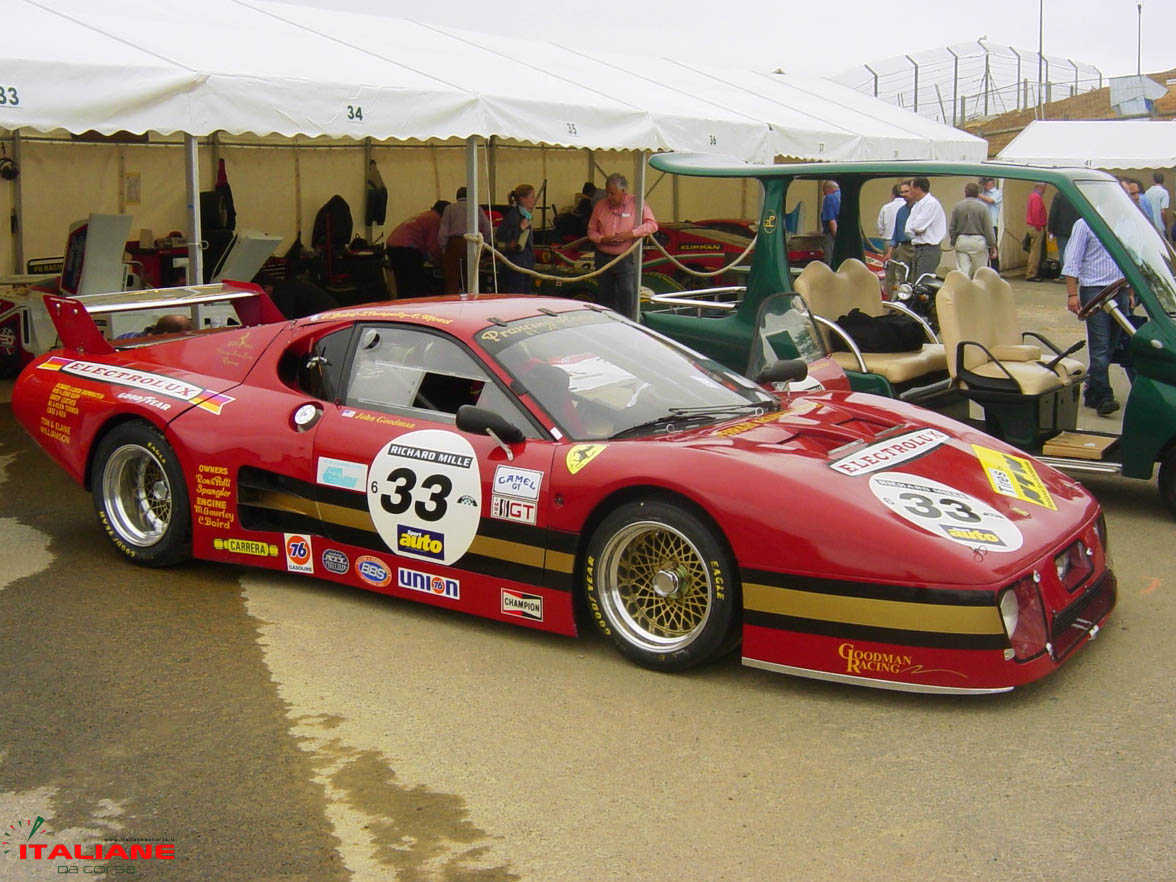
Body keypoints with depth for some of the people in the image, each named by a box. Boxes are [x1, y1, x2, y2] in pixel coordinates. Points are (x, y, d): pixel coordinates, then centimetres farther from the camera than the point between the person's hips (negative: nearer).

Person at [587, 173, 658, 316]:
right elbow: (591, 231, 12)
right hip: (603, 258, 4)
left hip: (627, 260, -4)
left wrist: (632, 234, -19)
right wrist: (602, 239, -11)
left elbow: (652, 225, -6)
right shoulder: (600, 206, 7)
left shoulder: (637, 204, -1)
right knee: (604, 294, 10)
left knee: (627, 294, -10)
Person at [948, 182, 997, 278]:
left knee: (962, 271, -1)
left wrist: (954, 242, 18)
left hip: (961, 241, 2)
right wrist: (992, 244, 4)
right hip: (978, 241, -2)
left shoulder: (957, 206, 1)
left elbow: (951, 228, 5)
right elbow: (988, 228, -5)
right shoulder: (982, 207, -6)